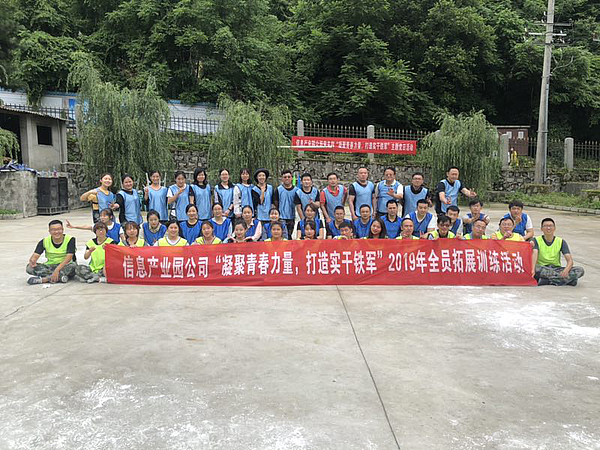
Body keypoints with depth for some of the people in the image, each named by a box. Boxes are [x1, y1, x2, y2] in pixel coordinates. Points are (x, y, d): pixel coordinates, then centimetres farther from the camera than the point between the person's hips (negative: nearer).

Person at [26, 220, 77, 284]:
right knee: (29, 267, -22)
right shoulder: (44, 241, -1)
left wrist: (57, 269, -34)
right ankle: (60, 277, -33)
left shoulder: (70, 240, -11)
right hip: (50, 267, 3)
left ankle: (44, 279, -30)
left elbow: (69, 257, -21)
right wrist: (32, 261, -35)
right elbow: (35, 255, -9)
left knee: (73, 265, -37)